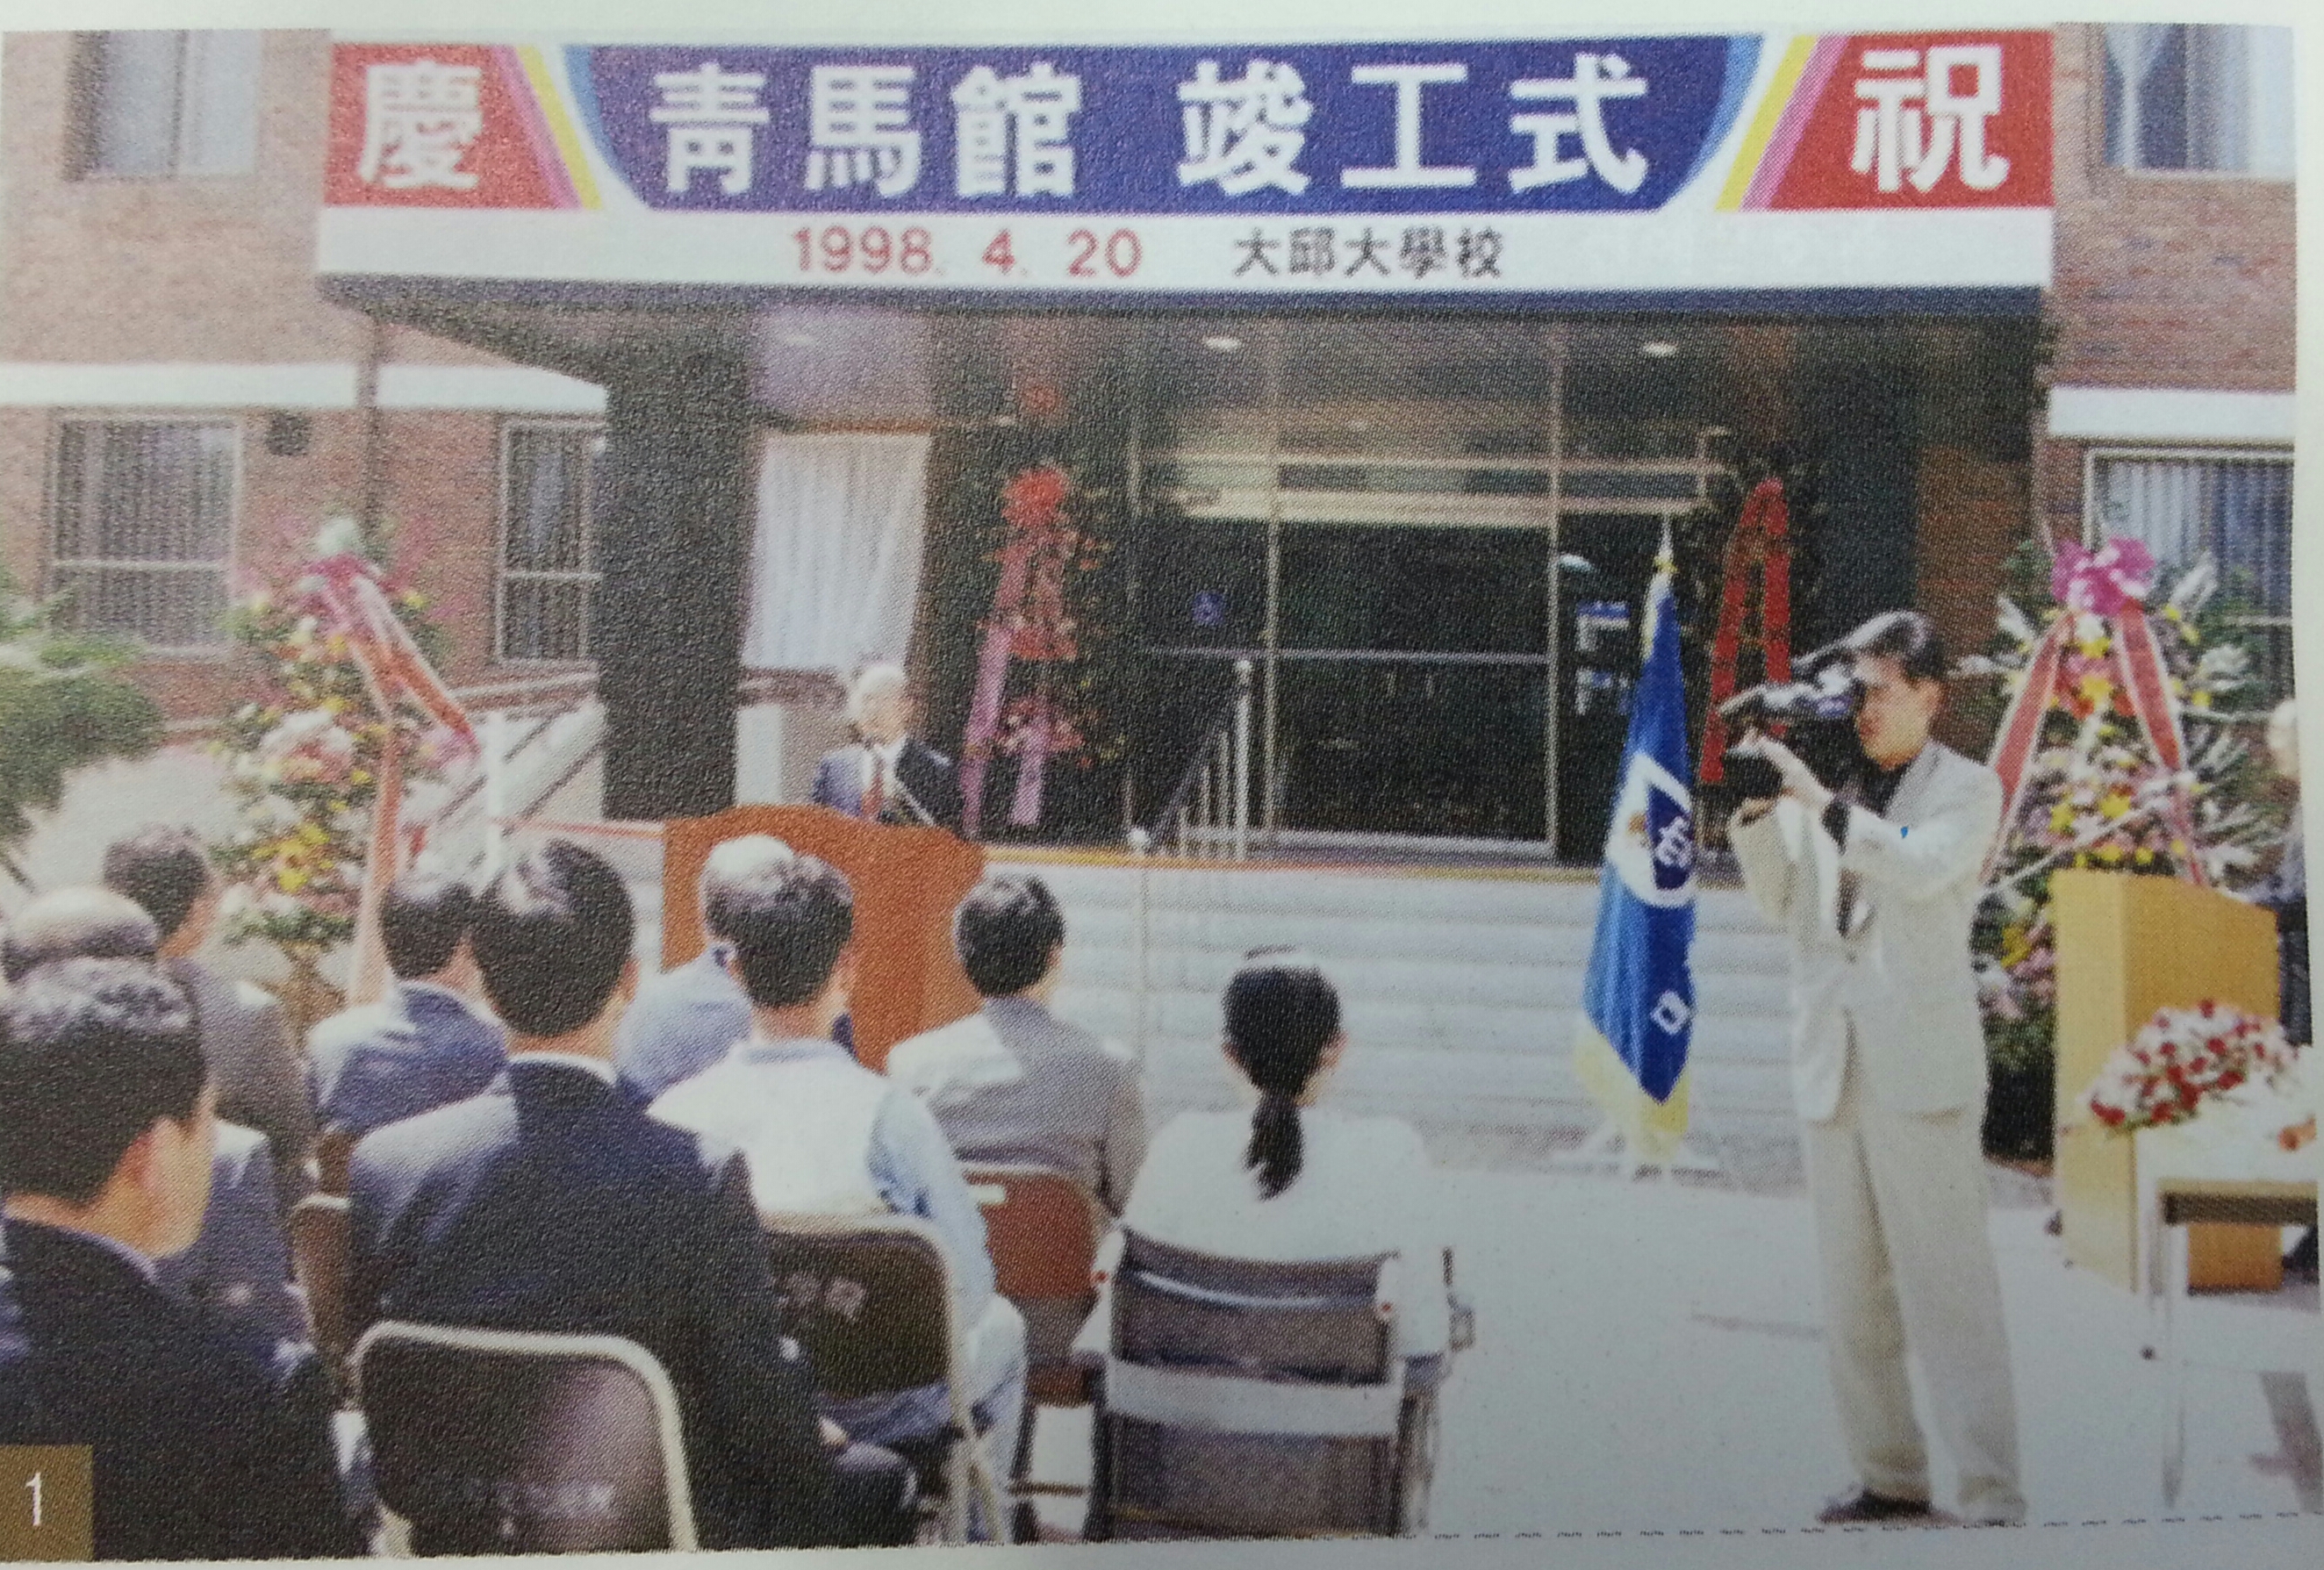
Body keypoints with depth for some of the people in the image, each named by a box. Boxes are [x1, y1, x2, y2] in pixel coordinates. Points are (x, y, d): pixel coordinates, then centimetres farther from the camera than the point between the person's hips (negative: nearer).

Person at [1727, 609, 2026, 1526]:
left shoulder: (1967, 790, 1)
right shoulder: (1823, 782, 13)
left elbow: (1923, 867, -18)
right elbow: (1779, 904, 9)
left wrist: (1819, 802, -23)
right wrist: (1756, 807, -3)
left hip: (1922, 1070, -5)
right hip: (1829, 1067, 5)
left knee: (1950, 1285, -6)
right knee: (1853, 1294, 10)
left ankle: (1993, 1497, -3)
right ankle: (1890, 1478, 21)